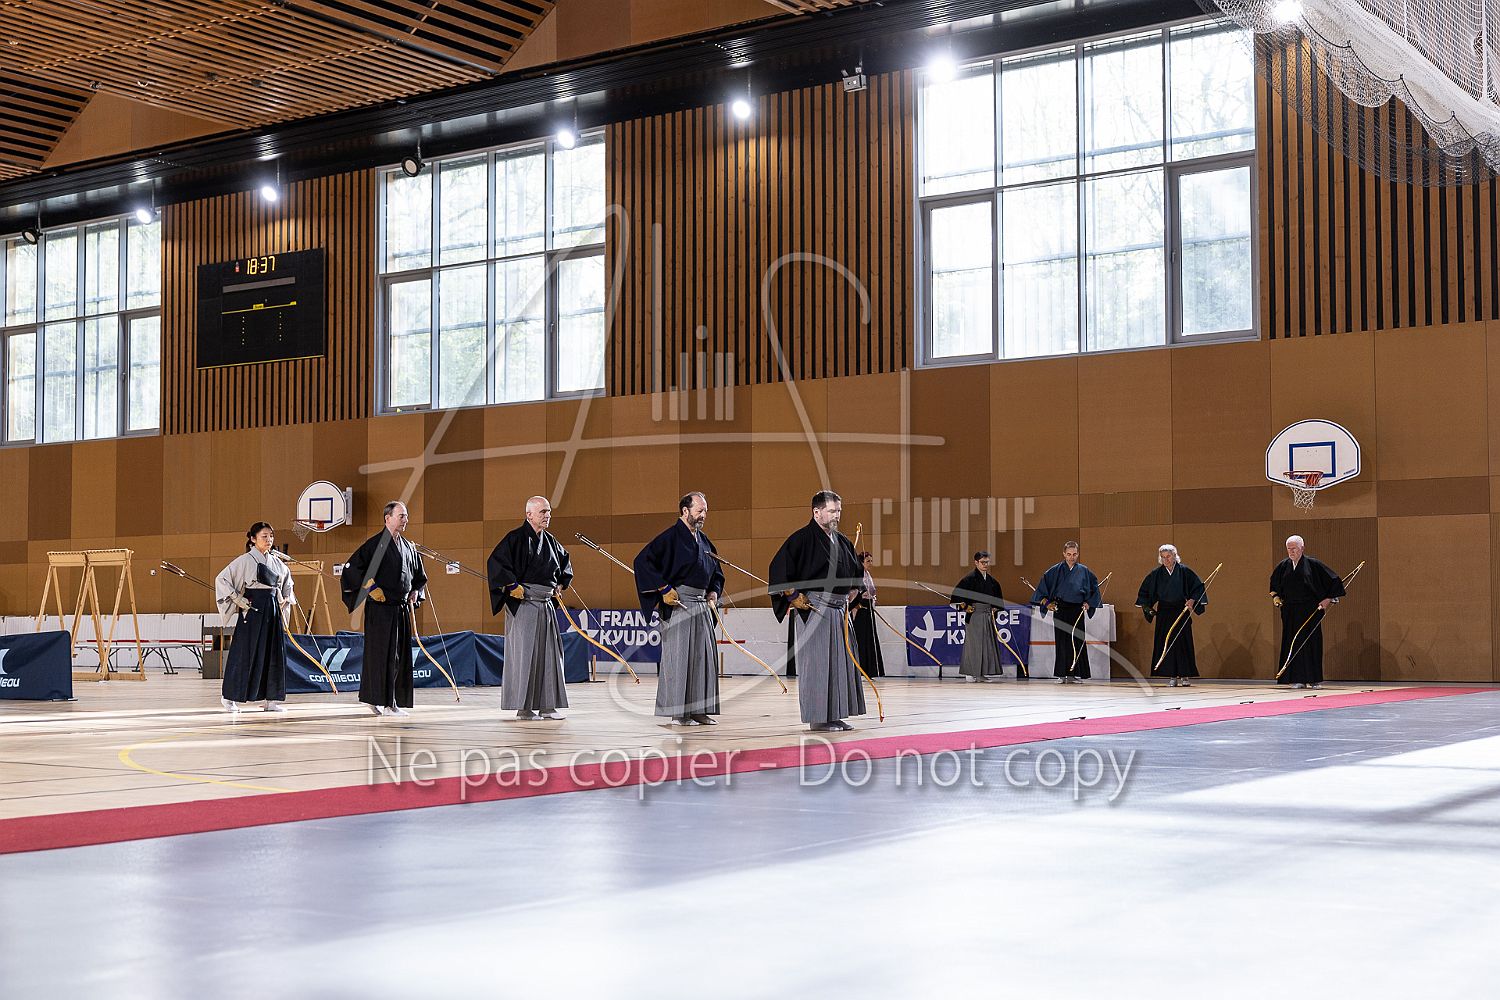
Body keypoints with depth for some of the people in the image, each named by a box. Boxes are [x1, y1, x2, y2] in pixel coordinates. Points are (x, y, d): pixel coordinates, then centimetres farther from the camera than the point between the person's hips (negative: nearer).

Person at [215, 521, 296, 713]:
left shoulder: (276, 562, 12)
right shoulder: (245, 561, -6)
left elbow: (287, 582, 29)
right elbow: (222, 579, -7)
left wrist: (286, 599, 14)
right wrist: (237, 599, -11)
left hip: (273, 610, 6)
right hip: (252, 610, -6)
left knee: (274, 653, 4)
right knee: (244, 654, -4)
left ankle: (272, 699, 9)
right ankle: (229, 697, 6)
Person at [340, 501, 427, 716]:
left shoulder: (408, 547, 14)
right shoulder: (375, 543, -7)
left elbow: (420, 576, 27)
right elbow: (352, 566, -13)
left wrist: (415, 592, 10)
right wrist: (370, 588, -15)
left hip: (402, 609, 7)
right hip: (380, 608, -7)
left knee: (401, 654, 8)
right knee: (383, 654, -6)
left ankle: (397, 700, 14)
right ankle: (384, 703, -3)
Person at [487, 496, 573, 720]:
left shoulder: (550, 541, 13)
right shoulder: (516, 538, -9)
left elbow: (565, 561, 30)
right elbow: (496, 561, -17)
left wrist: (560, 585, 18)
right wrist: (512, 586, -18)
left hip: (546, 604, 7)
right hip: (523, 604, -7)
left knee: (549, 653, 6)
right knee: (524, 652, -5)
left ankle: (546, 705, 12)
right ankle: (523, 706, 0)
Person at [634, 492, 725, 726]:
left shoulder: (704, 541, 16)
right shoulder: (670, 537, -8)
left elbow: (716, 572, 30)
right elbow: (643, 560, -16)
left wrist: (714, 592, 12)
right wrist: (665, 588, -18)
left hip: (702, 605, 8)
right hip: (677, 604, -8)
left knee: (704, 656, 7)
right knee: (678, 657, -5)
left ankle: (700, 709, 13)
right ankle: (678, 713, 0)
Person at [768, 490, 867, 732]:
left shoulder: (842, 542, 14)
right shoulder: (802, 538, -9)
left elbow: (856, 572, 31)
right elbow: (778, 567, -15)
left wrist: (851, 593, 19)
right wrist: (794, 597, -15)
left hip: (839, 610, 8)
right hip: (813, 609, -8)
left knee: (841, 662, 8)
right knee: (817, 664, -5)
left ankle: (835, 715, 15)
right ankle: (817, 718, 0)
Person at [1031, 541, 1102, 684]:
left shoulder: (1083, 571, 5)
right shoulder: (1056, 570, 3)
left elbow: (1094, 585, 16)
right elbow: (1044, 582, 10)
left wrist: (1089, 603, 6)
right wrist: (1046, 602, 2)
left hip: (1077, 610, 0)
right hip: (1060, 610, 0)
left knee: (1077, 641, -2)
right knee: (1061, 641, -1)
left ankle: (1075, 674, 2)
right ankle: (1062, 674, 3)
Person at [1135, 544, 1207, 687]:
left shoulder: (1184, 571, -4)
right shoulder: (1157, 574, 3)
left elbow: (1198, 587, 1)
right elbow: (1145, 589, 16)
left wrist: (1192, 600, -12)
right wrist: (1144, 605, 8)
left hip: (1181, 611, -2)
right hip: (1164, 612, 2)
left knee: (1182, 642, -3)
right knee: (1166, 643, -2)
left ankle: (1184, 676, 2)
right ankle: (1171, 676, 0)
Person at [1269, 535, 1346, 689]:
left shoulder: (1312, 564, -5)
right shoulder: (1283, 566, 6)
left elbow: (1333, 580, 0)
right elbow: (1274, 583, 27)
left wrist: (1328, 599, -3)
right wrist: (1275, 596, 13)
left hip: (1310, 610, -3)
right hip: (1290, 611, 3)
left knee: (1312, 643, -1)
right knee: (1293, 644, 0)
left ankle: (1314, 679, 6)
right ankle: (1298, 679, 3)